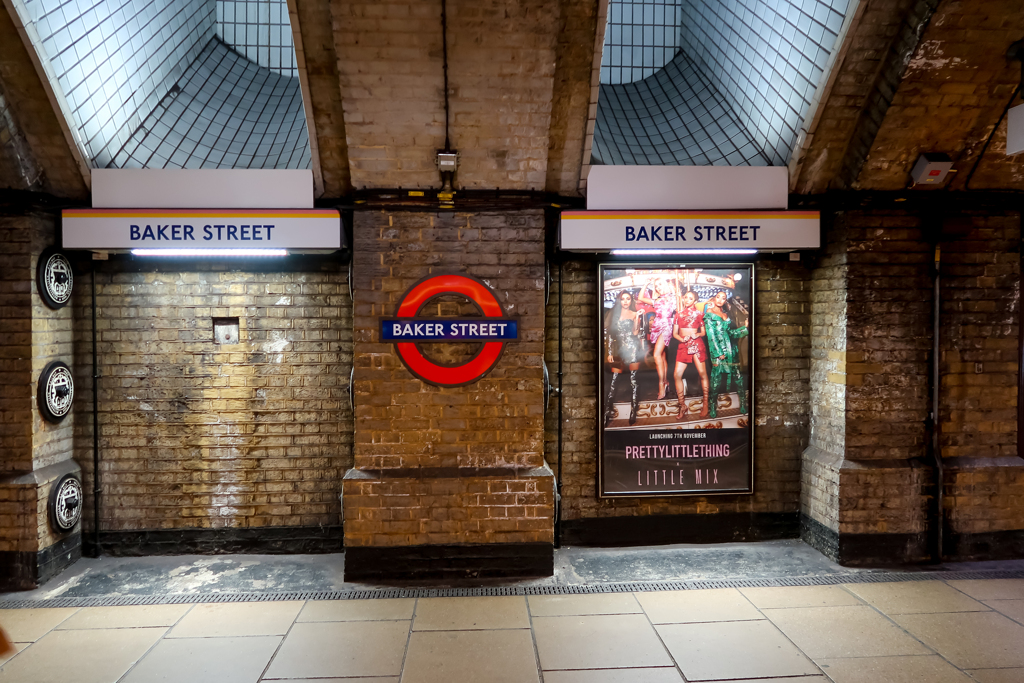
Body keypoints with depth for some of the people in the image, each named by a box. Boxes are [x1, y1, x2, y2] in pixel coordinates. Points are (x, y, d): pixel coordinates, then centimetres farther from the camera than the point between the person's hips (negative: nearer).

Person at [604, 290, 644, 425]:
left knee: (633, 380, -3)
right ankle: (608, 412, -4)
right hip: (618, 350, 2)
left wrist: (637, 318, -14)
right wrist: (609, 352, 6)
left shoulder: (635, 314, 6)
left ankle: (633, 412, 0)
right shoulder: (614, 314, 13)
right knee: (613, 381, -4)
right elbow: (609, 334, 11)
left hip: (633, 349, -2)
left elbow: (636, 333, -7)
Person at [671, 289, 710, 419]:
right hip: (683, 345, 2)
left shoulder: (699, 313, 7)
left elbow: (703, 332, 8)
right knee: (677, 374, -7)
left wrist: (698, 334, -13)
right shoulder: (679, 314, 13)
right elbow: (674, 333, 11)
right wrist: (681, 339, -9)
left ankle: (706, 404, 3)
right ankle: (682, 405, 3)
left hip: (696, 344, -2)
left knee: (702, 373, -5)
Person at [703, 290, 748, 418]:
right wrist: (718, 353, -12)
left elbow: (731, 333, 19)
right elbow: (711, 334, -6)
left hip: (730, 348, 6)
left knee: (737, 376, 2)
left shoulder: (725, 314, 19)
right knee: (717, 377, -7)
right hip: (718, 349, -6)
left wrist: (745, 327, 9)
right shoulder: (709, 314, 1)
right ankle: (713, 406, 0)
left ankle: (743, 404, 5)